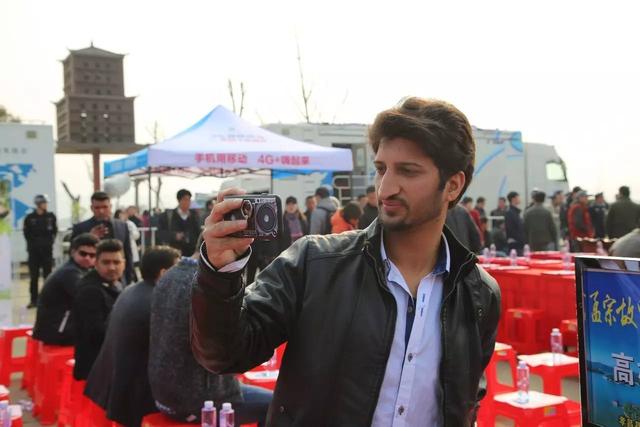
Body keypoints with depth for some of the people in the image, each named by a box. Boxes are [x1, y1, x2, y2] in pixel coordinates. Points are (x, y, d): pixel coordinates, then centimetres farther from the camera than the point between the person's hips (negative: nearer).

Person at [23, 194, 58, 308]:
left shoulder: (51, 216, 3)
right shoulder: (29, 218, 0)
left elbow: (54, 231, 7)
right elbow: (26, 233, 4)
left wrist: (50, 242, -1)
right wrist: (32, 243, -1)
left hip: (47, 250, 0)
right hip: (33, 250, 0)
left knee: (48, 275, 4)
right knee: (33, 276, 3)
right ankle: (33, 300, 9)